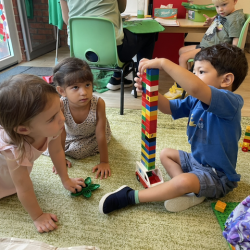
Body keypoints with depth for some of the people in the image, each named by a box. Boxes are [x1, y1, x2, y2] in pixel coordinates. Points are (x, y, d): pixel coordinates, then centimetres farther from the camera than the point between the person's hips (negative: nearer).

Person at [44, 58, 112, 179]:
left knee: (76, 152, -17)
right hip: (70, 133, 2)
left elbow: (100, 136, -30)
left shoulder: (98, 103, -39)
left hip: (91, 134, -1)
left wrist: (104, 162, -24)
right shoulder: (60, 106, -36)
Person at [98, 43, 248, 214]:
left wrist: (164, 63, -39)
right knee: (165, 154, 16)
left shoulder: (231, 102, -27)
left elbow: (195, 88, -46)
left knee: (182, 182, -32)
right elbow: (169, 107, 4)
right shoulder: (196, 101, 0)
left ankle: (130, 197, -15)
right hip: (196, 160, 9)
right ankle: (192, 190, -7)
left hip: (218, 176, -9)